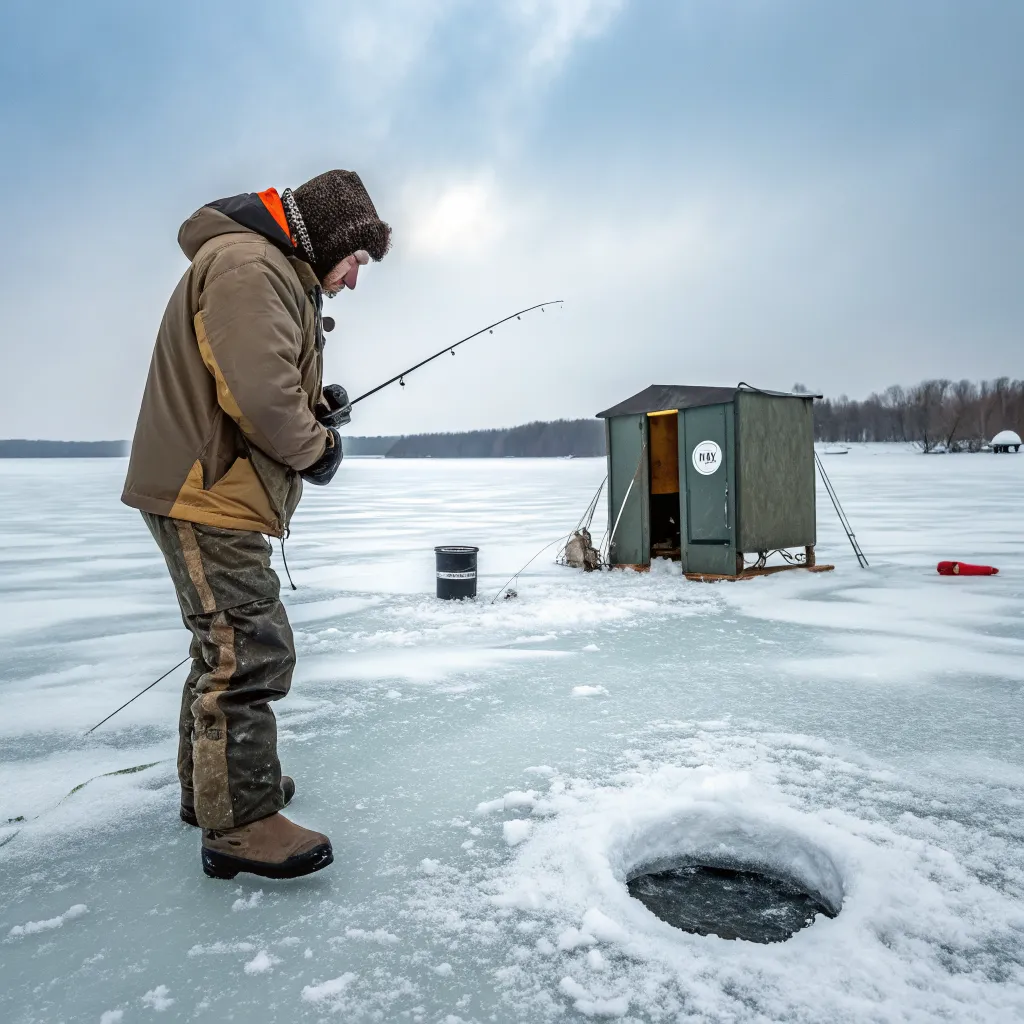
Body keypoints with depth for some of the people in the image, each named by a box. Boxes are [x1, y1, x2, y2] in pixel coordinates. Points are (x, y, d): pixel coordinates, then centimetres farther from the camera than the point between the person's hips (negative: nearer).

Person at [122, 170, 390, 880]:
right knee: (250, 651, -7)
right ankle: (239, 822, 5)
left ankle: (212, 787, 35)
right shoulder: (247, 263, -15)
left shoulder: (277, 276, 20)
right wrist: (316, 448, -11)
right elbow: (257, 391, -27)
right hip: (209, 496, -11)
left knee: (231, 646, 19)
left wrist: (316, 408, 6)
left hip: (219, 497, 11)